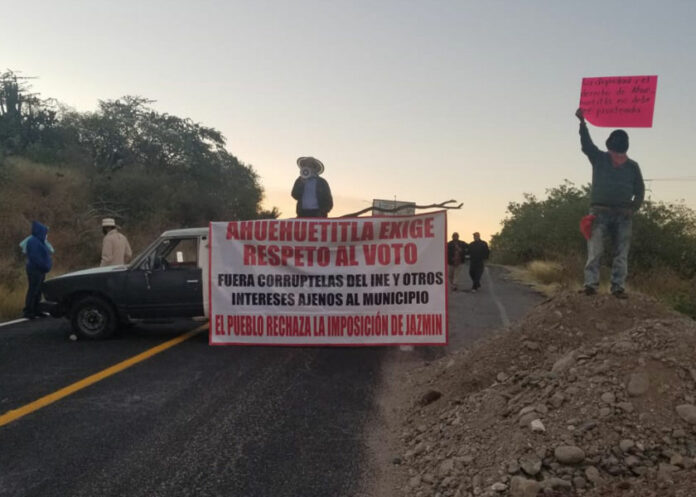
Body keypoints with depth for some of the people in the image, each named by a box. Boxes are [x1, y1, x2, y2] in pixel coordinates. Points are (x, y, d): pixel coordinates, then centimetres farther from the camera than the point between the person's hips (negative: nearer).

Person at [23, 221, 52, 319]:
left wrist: (46, 266, 10)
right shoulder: (33, 241, -15)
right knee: (33, 291, -6)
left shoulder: (39, 241, 15)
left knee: (38, 291, 12)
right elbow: (34, 257, -22)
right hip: (35, 270, -10)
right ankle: (27, 311, -1)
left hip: (40, 270, 10)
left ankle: (35, 310, 18)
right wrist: (44, 266, -20)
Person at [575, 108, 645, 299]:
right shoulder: (599, 158, 7)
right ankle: (591, 283, -13)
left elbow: (640, 190, 14)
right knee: (595, 250, -11)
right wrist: (582, 122, -23)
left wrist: (633, 208, -3)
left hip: (623, 214, 2)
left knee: (621, 253, 0)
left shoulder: (632, 166, 12)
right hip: (600, 211, -2)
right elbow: (586, 145, -9)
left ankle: (618, 286, 2)